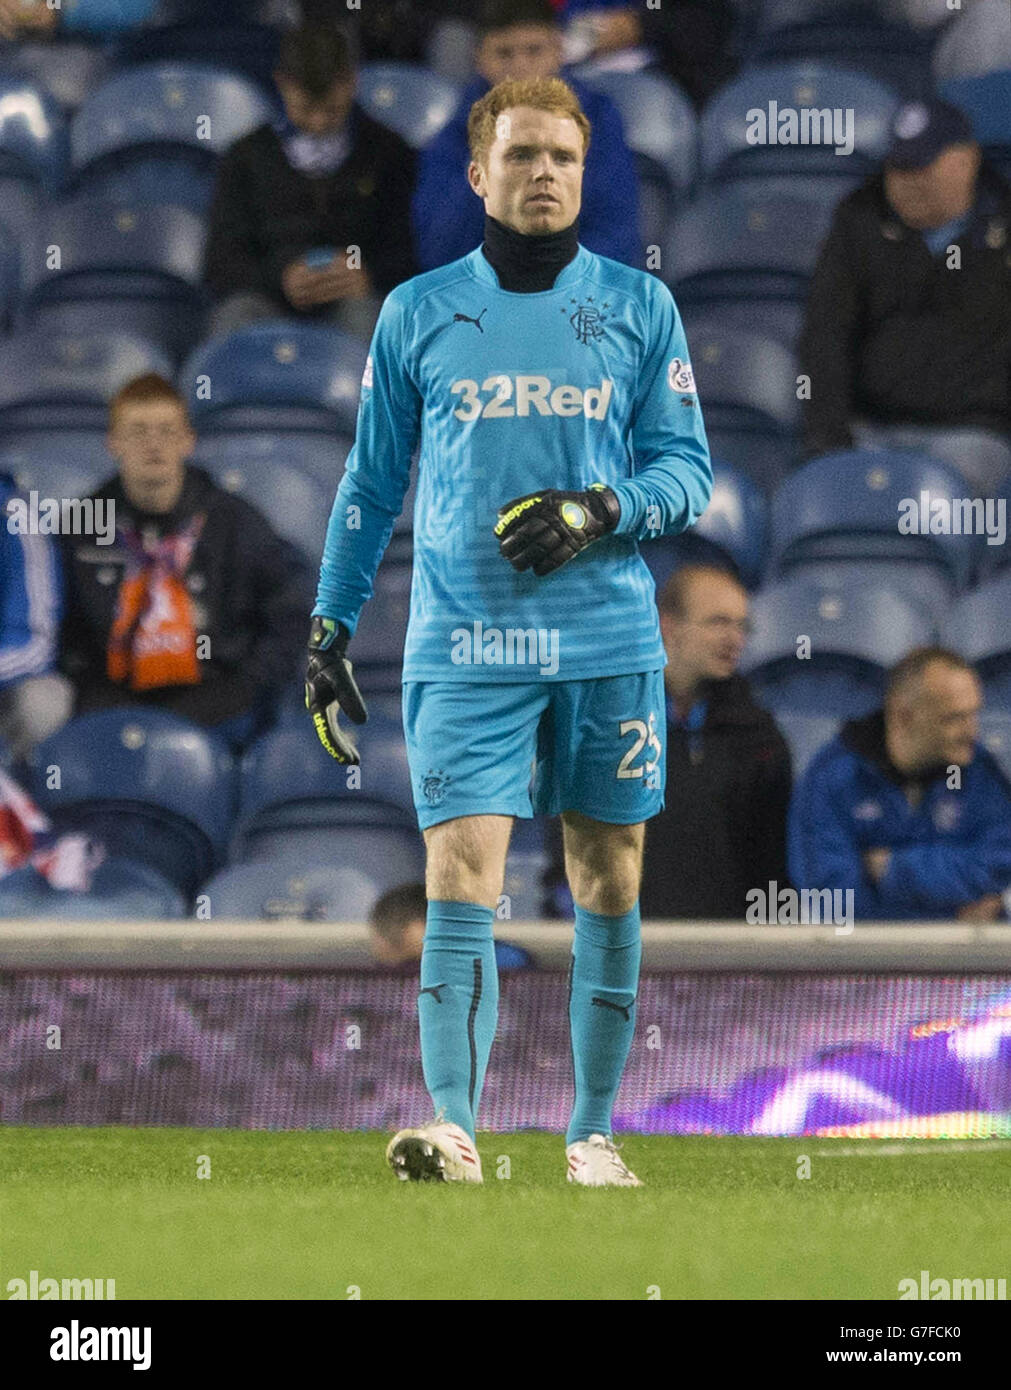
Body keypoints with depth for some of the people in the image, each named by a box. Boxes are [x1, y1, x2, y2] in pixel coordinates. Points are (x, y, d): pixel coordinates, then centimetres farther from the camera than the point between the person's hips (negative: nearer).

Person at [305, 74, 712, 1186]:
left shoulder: (640, 308, 7)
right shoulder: (417, 315, 7)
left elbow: (689, 473, 6)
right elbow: (371, 482, 14)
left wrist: (598, 511, -13)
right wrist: (328, 627, 10)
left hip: (607, 645, 1)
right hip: (463, 646, -1)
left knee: (607, 889, 6)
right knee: (460, 883, -13)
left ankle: (593, 1135, 16)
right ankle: (454, 1133, -22)